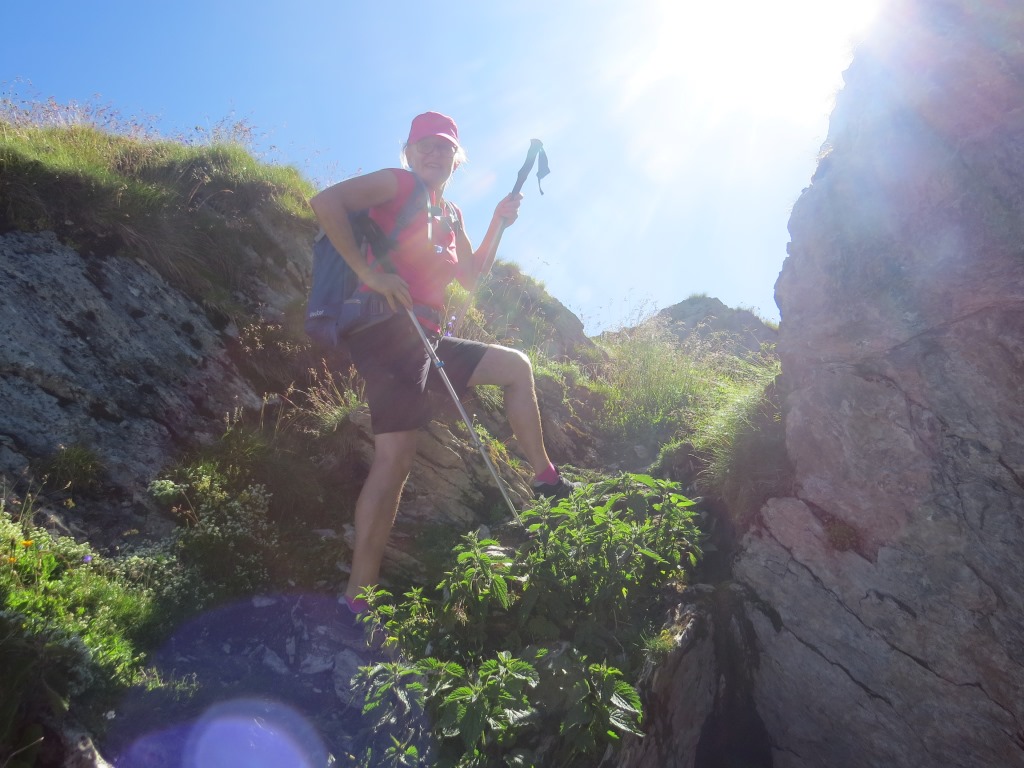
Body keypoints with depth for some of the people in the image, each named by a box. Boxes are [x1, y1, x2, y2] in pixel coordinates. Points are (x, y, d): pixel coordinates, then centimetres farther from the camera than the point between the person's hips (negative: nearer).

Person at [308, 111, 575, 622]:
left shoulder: (450, 214, 22)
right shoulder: (399, 184, -1)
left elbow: (470, 276, 21)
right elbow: (325, 202, -14)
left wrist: (498, 224, 14)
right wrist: (368, 272, -20)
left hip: (425, 338, 9)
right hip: (387, 328, -9)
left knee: (515, 366, 16)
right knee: (395, 456, -16)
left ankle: (545, 481, 21)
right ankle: (358, 595, -11)